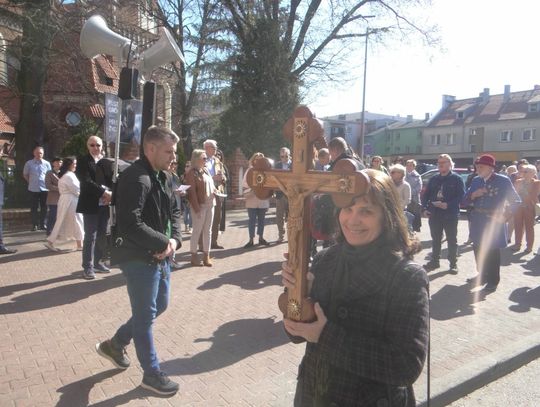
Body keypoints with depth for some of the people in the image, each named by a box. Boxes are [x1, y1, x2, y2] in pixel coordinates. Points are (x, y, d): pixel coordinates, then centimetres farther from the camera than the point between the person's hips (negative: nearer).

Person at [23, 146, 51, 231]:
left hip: (44, 189, 0)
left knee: (44, 208, 3)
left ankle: (42, 224, 13)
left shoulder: (47, 163, 1)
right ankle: (35, 225, 12)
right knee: (34, 208, 4)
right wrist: (31, 182, 8)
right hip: (33, 189, 0)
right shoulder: (29, 163, 0)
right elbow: (25, 175, 13)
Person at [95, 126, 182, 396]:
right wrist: (164, 243, -20)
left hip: (160, 256, 10)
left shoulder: (164, 177, 9)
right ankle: (151, 374, 24)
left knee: (159, 305, 22)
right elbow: (130, 224, -30)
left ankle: (114, 344, 41)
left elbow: (174, 210, 14)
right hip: (140, 259, -10)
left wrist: (175, 239, -4)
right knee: (145, 315, 5)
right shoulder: (134, 178, -22)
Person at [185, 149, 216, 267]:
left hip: (210, 204, 8)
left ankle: (206, 255, 17)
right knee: (197, 230, 0)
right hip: (200, 206, -7)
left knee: (208, 231, 10)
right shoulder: (191, 173, -10)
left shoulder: (206, 170, 14)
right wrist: (197, 208, -19)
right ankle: (194, 256, 10)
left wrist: (215, 191, 4)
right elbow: (192, 192, -15)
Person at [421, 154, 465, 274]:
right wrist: (425, 208, -1)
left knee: (452, 240, 6)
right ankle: (434, 261, 25)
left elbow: (461, 196, -12)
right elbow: (426, 195, 12)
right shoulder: (433, 179, 11)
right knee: (435, 239, 14)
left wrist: (448, 205, -23)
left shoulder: (457, 179, -4)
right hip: (434, 214, 5)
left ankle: (453, 263, 17)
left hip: (450, 215, -4)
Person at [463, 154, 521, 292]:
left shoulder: (503, 180, -7)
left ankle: (493, 281, 13)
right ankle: (482, 275, 31)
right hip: (477, 220, 6)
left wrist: (505, 216, -12)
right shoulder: (476, 181, 7)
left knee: (492, 251, 1)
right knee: (478, 249, 14)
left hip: (494, 220, -5)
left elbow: (516, 201, -3)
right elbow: (465, 200, 9)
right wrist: (473, 195, -12)